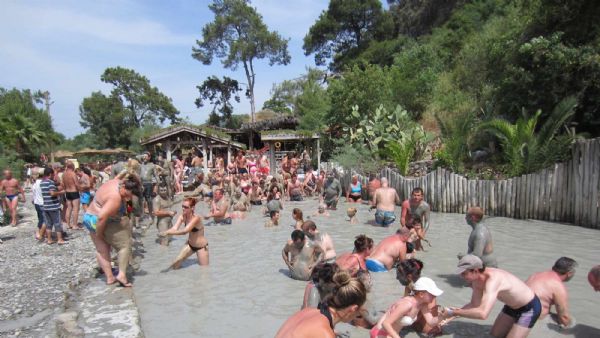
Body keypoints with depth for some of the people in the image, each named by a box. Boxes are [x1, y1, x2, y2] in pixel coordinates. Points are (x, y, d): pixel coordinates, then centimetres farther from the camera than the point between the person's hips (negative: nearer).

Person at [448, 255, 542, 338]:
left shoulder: (493, 280, -41)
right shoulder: (476, 280, -13)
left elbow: (482, 313, -52)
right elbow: (475, 305, 0)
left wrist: (455, 313, -42)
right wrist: (453, 312, -14)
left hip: (529, 308, -8)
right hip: (512, 306, 8)